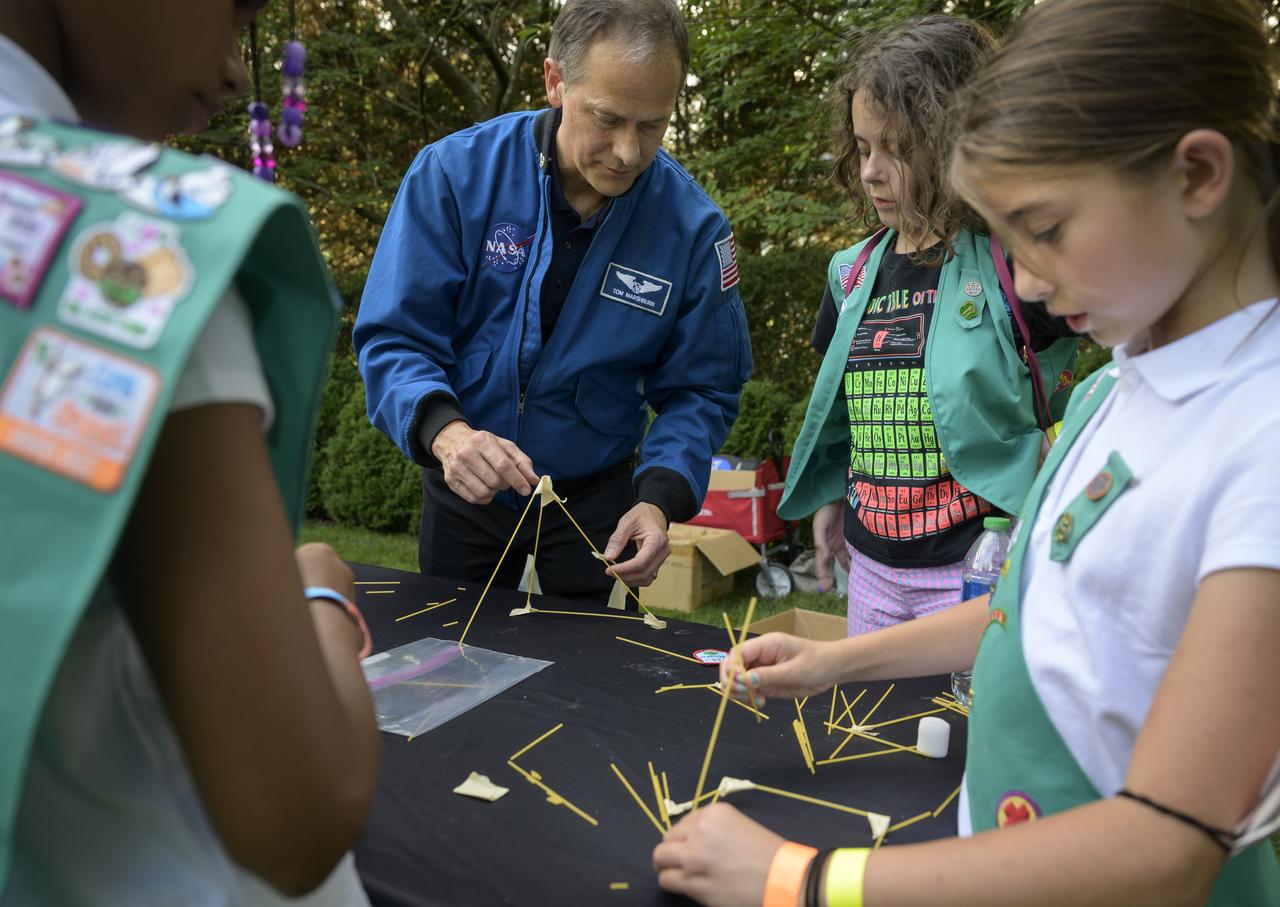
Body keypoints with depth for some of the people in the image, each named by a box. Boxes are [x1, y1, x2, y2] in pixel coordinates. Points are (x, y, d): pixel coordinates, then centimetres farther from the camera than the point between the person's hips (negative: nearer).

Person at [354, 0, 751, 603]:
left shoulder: (692, 225, -15)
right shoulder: (455, 173, -17)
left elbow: (699, 390, -7)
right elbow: (393, 338, -16)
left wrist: (659, 498, -23)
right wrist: (446, 432, -35)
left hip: (597, 492, 0)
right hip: (463, 485, 1)